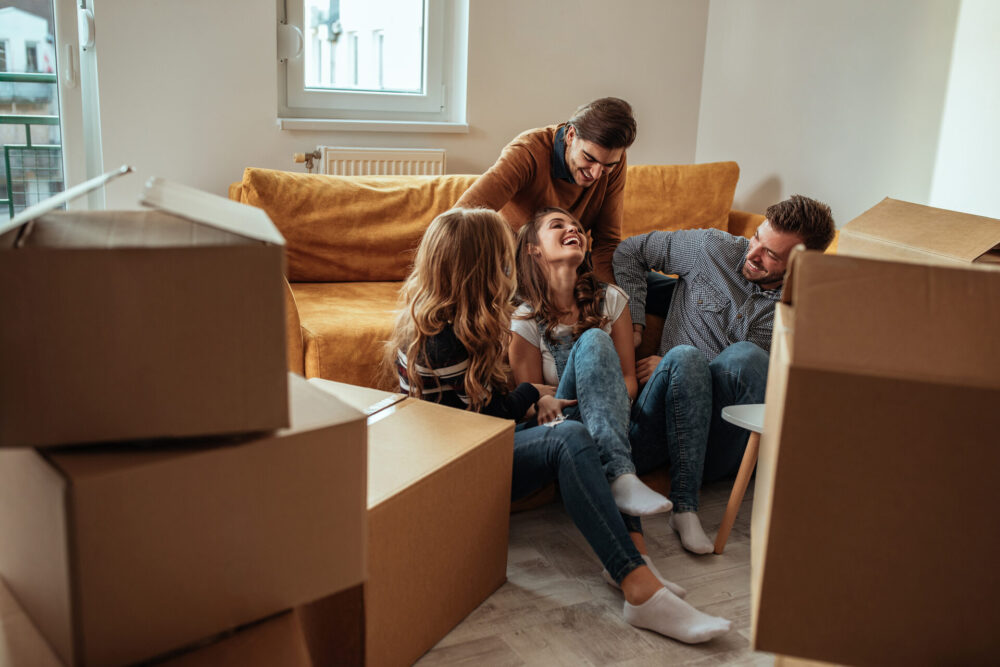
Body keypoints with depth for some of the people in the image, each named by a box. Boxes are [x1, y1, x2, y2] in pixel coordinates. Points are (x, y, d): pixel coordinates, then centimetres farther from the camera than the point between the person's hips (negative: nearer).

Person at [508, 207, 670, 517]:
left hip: (618, 423, 3)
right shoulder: (524, 320, 1)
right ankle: (620, 477, -47)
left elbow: (629, 378, 6)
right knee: (593, 340, -30)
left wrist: (611, 400, -19)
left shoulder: (610, 300, 9)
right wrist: (544, 404, -25)